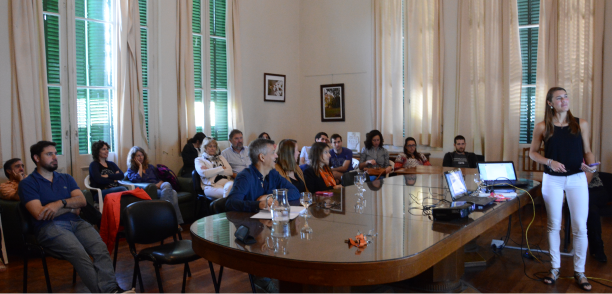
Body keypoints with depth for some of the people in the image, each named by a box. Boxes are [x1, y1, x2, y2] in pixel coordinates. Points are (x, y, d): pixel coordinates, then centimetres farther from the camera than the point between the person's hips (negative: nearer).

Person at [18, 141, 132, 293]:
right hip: (50, 227, -4)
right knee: (79, 254, -32)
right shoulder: (27, 183, 9)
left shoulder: (66, 178, 25)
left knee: (100, 248, -26)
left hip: (76, 222, 4)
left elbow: (82, 200, 10)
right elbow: (39, 214, -5)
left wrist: (61, 203, -9)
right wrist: (71, 207, 4)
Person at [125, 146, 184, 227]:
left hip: (158, 188, 5)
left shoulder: (150, 167, 28)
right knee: (167, 186, -36)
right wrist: (140, 166, 2)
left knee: (173, 193, -34)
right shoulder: (131, 170, 15)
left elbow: (161, 179, 20)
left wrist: (158, 184, -3)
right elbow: (136, 180, -8)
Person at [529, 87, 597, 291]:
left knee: (580, 227, 1)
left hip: (577, 179, 1)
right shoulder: (542, 127, -2)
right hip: (552, 180, -1)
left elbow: (587, 151, 7)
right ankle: (555, 268, 22)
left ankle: (579, 272, 16)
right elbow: (533, 152, 3)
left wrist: (590, 165, -13)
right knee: (554, 225, 9)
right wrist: (549, 162, -13)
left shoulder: (581, 124, 2)